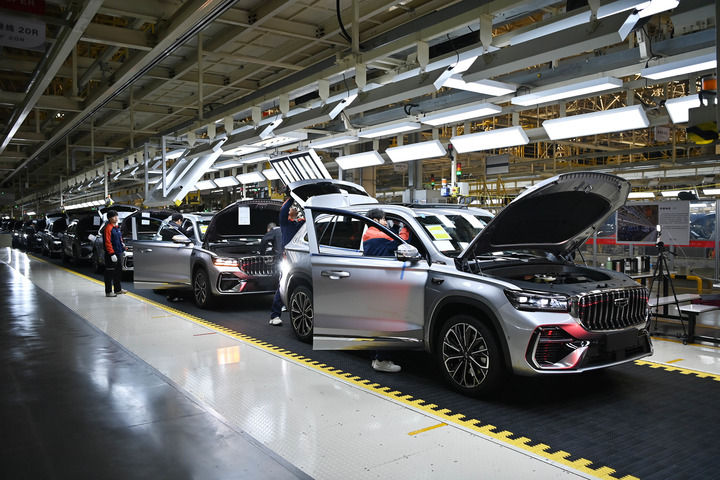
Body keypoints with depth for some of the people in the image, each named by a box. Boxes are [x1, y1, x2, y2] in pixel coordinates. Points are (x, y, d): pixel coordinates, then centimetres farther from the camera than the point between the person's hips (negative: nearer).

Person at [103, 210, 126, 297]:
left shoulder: (117, 227, 15)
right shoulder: (108, 228, -15)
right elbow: (107, 243, -20)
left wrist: (122, 244, 14)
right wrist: (112, 254, -23)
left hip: (119, 253, 10)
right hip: (111, 255, -10)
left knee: (118, 272, 17)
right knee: (110, 273, -4)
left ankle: (118, 289, 28)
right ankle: (108, 292, 1)